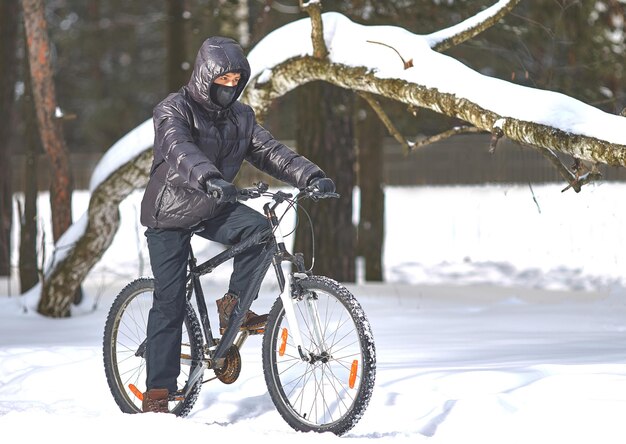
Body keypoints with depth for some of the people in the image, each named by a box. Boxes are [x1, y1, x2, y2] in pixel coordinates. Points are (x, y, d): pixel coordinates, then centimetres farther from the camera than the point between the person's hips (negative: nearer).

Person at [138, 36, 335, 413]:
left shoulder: (240, 117, 2)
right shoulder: (174, 111, -17)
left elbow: (271, 151, -5)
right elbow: (179, 150, -36)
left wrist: (311, 176, -22)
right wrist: (209, 179, -56)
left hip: (213, 209, 5)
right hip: (171, 212, -5)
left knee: (259, 229, -26)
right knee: (170, 302, -7)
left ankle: (234, 306, -8)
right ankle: (158, 390, 1)